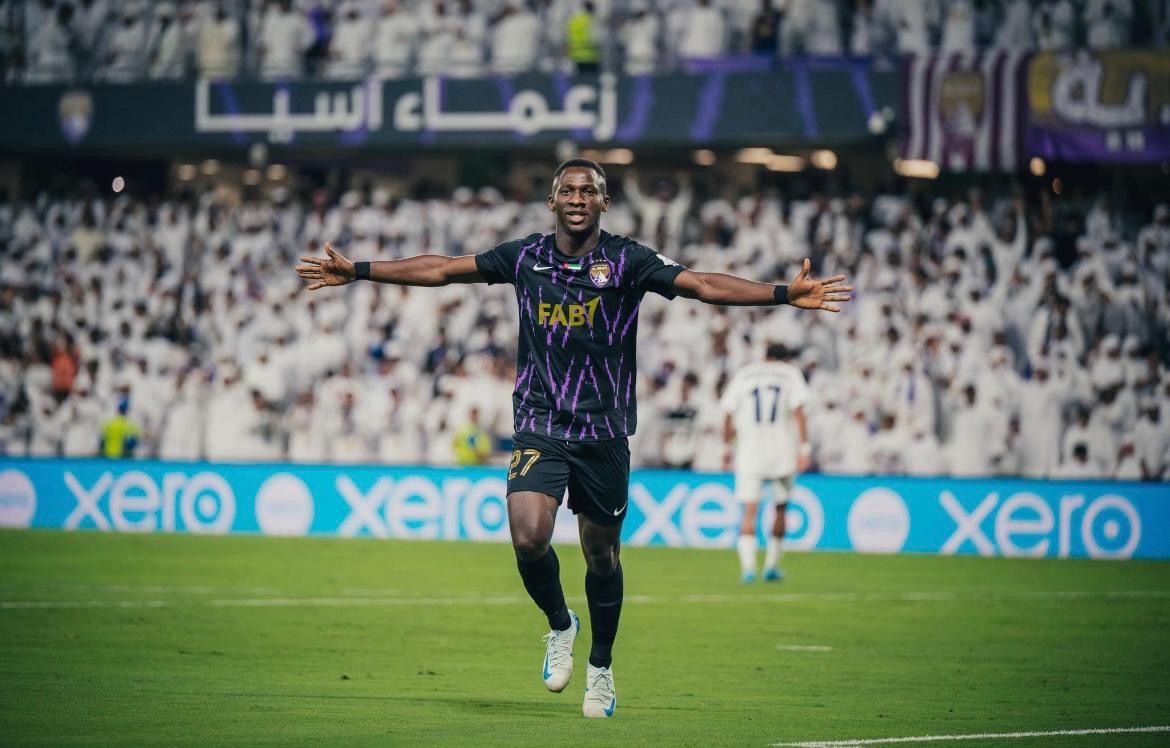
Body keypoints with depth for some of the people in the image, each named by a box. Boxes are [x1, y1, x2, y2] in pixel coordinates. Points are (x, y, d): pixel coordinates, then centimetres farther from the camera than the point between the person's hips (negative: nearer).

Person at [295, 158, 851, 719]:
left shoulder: (627, 261, -4)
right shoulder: (525, 257, 3)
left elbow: (703, 285, -11)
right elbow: (440, 270, 11)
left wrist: (784, 294, -24)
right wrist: (356, 272, 12)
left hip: (605, 431, -1)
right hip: (539, 426, 1)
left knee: (602, 554, 6)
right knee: (528, 537, -18)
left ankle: (600, 667, 28)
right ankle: (560, 626, 13)